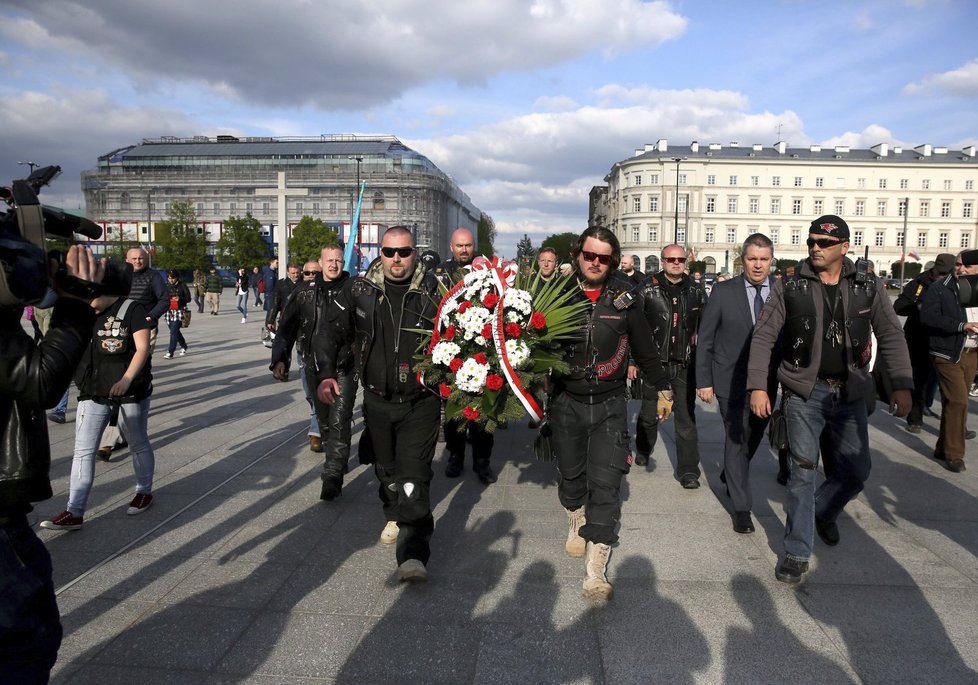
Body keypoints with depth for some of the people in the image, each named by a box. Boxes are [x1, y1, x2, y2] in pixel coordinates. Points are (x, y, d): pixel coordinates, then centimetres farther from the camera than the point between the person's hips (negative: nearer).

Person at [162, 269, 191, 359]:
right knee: (175, 331, 15)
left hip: (179, 311, -5)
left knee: (174, 331, -13)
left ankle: (170, 352, -11)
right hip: (169, 311, 5)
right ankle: (183, 346, 38)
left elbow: (188, 298, -2)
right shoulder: (166, 286, 7)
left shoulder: (182, 285, -4)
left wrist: (180, 298, -21)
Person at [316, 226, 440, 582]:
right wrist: (327, 373, -12)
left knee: (414, 475, -10)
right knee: (386, 469, 20)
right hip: (377, 400, 3)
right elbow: (331, 332, 1)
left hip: (420, 402, -3)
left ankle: (413, 553, -7)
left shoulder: (433, 290, -7)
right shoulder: (359, 290, -2)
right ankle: (395, 516, 47)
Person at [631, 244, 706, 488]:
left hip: (685, 365, 1)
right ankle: (643, 450, 38)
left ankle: (688, 471, 10)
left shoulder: (696, 291, 4)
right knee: (649, 413, 11)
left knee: (686, 418, 3)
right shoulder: (648, 289, -3)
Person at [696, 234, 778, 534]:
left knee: (754, 436, 18)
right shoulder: (723, 292, -6)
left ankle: (730, 475, 46)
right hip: (732, 381, -3)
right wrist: (704, 380, -6)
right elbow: (704, 339, -3)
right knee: (736, 439, -1)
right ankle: (741, 507, 11)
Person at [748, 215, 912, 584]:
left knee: (856, 470, 11)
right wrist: (758, 386, -12)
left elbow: (891, 336, 4)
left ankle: (823, 512, 42)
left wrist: (902, 385, -7)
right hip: (804, 391, -3)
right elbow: (763, 337, -5)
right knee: (803, 471, -2)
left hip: (850, 394, 3)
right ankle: (797, 553, 10)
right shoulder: (789, 286, -4)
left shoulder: (869, 287, 2)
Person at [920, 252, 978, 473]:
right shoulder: (940, 288, -5)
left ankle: (943, 448, 23)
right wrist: (960, 325, -21)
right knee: (958, 401, -11)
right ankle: (954, 454, -1)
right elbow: (927, 316, -16)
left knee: (954, 402, 12)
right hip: (948, 354, -6)